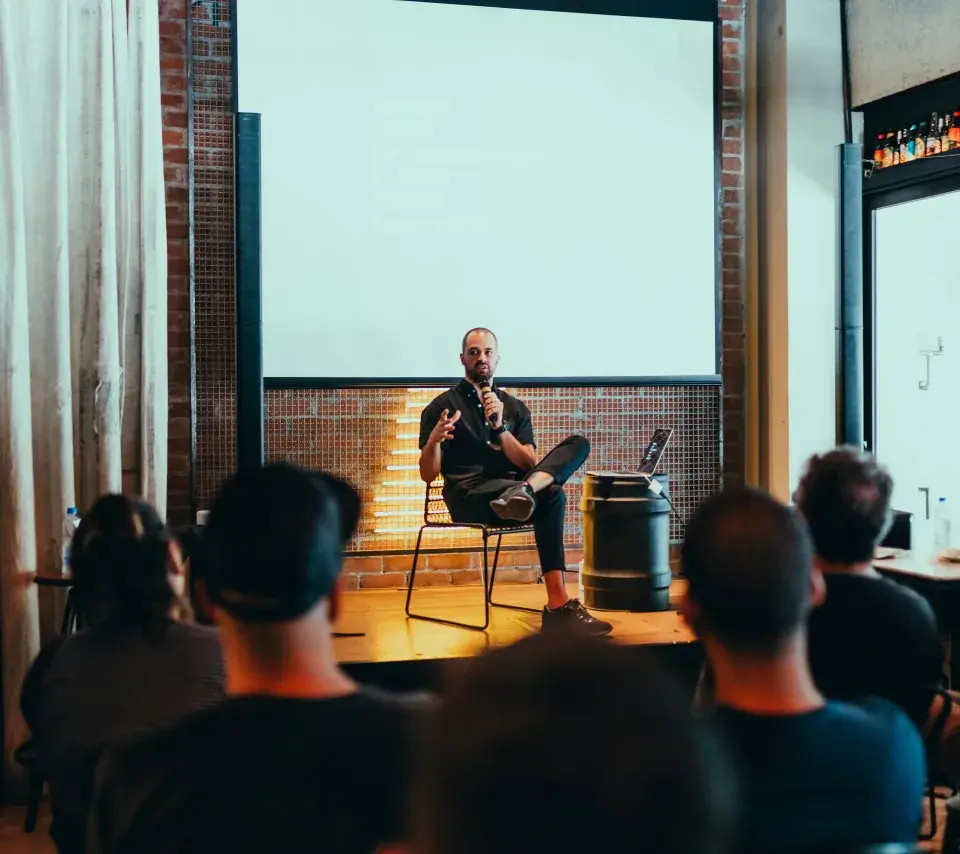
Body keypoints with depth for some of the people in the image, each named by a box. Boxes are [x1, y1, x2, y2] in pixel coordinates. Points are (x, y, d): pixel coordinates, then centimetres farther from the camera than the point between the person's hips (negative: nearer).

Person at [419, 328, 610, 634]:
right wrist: (434, 440, -20)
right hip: (469, 498, -5)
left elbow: (529, 464, 6)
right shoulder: (441, 407, 8)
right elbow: (428, 475, 2)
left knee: (578, 445, -13)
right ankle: (558, 606, -39)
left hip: (508, 493, 5)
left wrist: (500, 427, -9)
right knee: (551, 495, -32)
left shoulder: (515, 408, 19)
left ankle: (524, 492, -41)